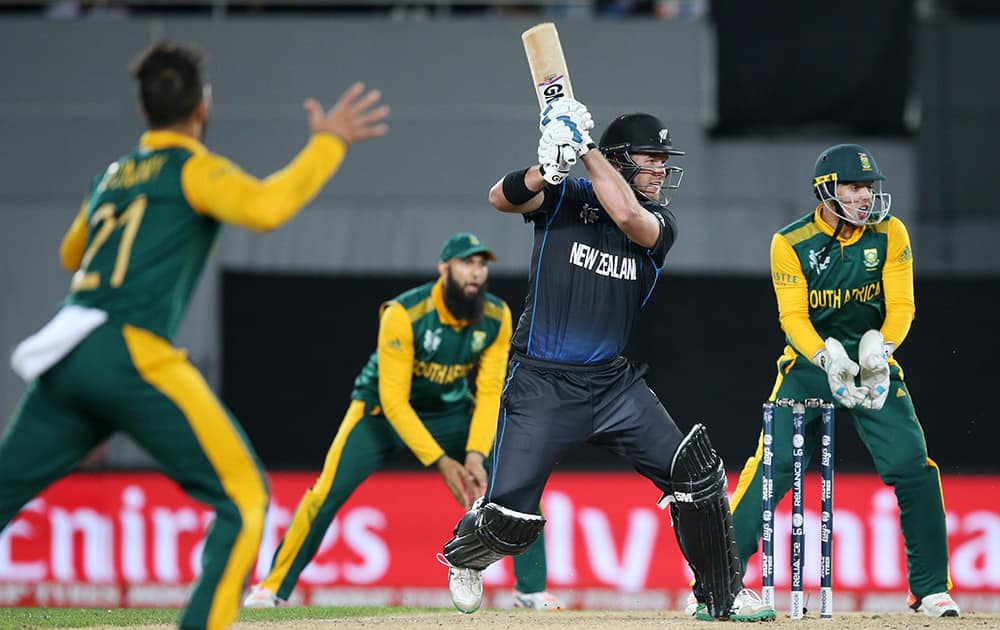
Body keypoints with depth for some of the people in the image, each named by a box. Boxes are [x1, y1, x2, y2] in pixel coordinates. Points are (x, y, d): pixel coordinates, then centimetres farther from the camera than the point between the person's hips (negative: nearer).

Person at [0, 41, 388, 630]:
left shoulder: (112, 176, 24)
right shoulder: (194, 168, 4)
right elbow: (265, 206, -16)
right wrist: (329, 143, -7)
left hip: (64, 358, 7)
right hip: (134, 356, -7)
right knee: (244, 499, 0)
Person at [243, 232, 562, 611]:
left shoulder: (496, 317, -16)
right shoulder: (404, 314, -29)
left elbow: (489, 392, -13)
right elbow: (393, 400, -27)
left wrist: (475, 455, -27)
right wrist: (439, 461, -31)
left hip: (453, 415, 4)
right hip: (381, 410, -4)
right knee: (328, 491, -18)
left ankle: (531, 590, -1)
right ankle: (273, 587, -5)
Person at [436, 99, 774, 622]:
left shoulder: (660, 223, 1)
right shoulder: (566, 198, -4)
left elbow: (628, 216, -22)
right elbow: (502, 198, -20)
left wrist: (587, 150, -22)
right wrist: (549, 167, -38)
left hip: (613, 383, 3)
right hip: (542, 383, -3)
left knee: (696, 472, -8)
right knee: (510, 520, -7)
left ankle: (721, 595, 6)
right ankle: (464, 557, 29)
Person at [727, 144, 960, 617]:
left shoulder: (890, 234, -5)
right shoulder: (791, 243, -10)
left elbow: (900, 306, -9)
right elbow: (793, 316, -14)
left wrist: (879, 351, -29)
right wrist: (828, 359, -32)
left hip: (873, 363, 1)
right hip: (809, 362, -1)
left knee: (913, 467, -11)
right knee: (771, 469, -12)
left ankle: (931, 589, 1)